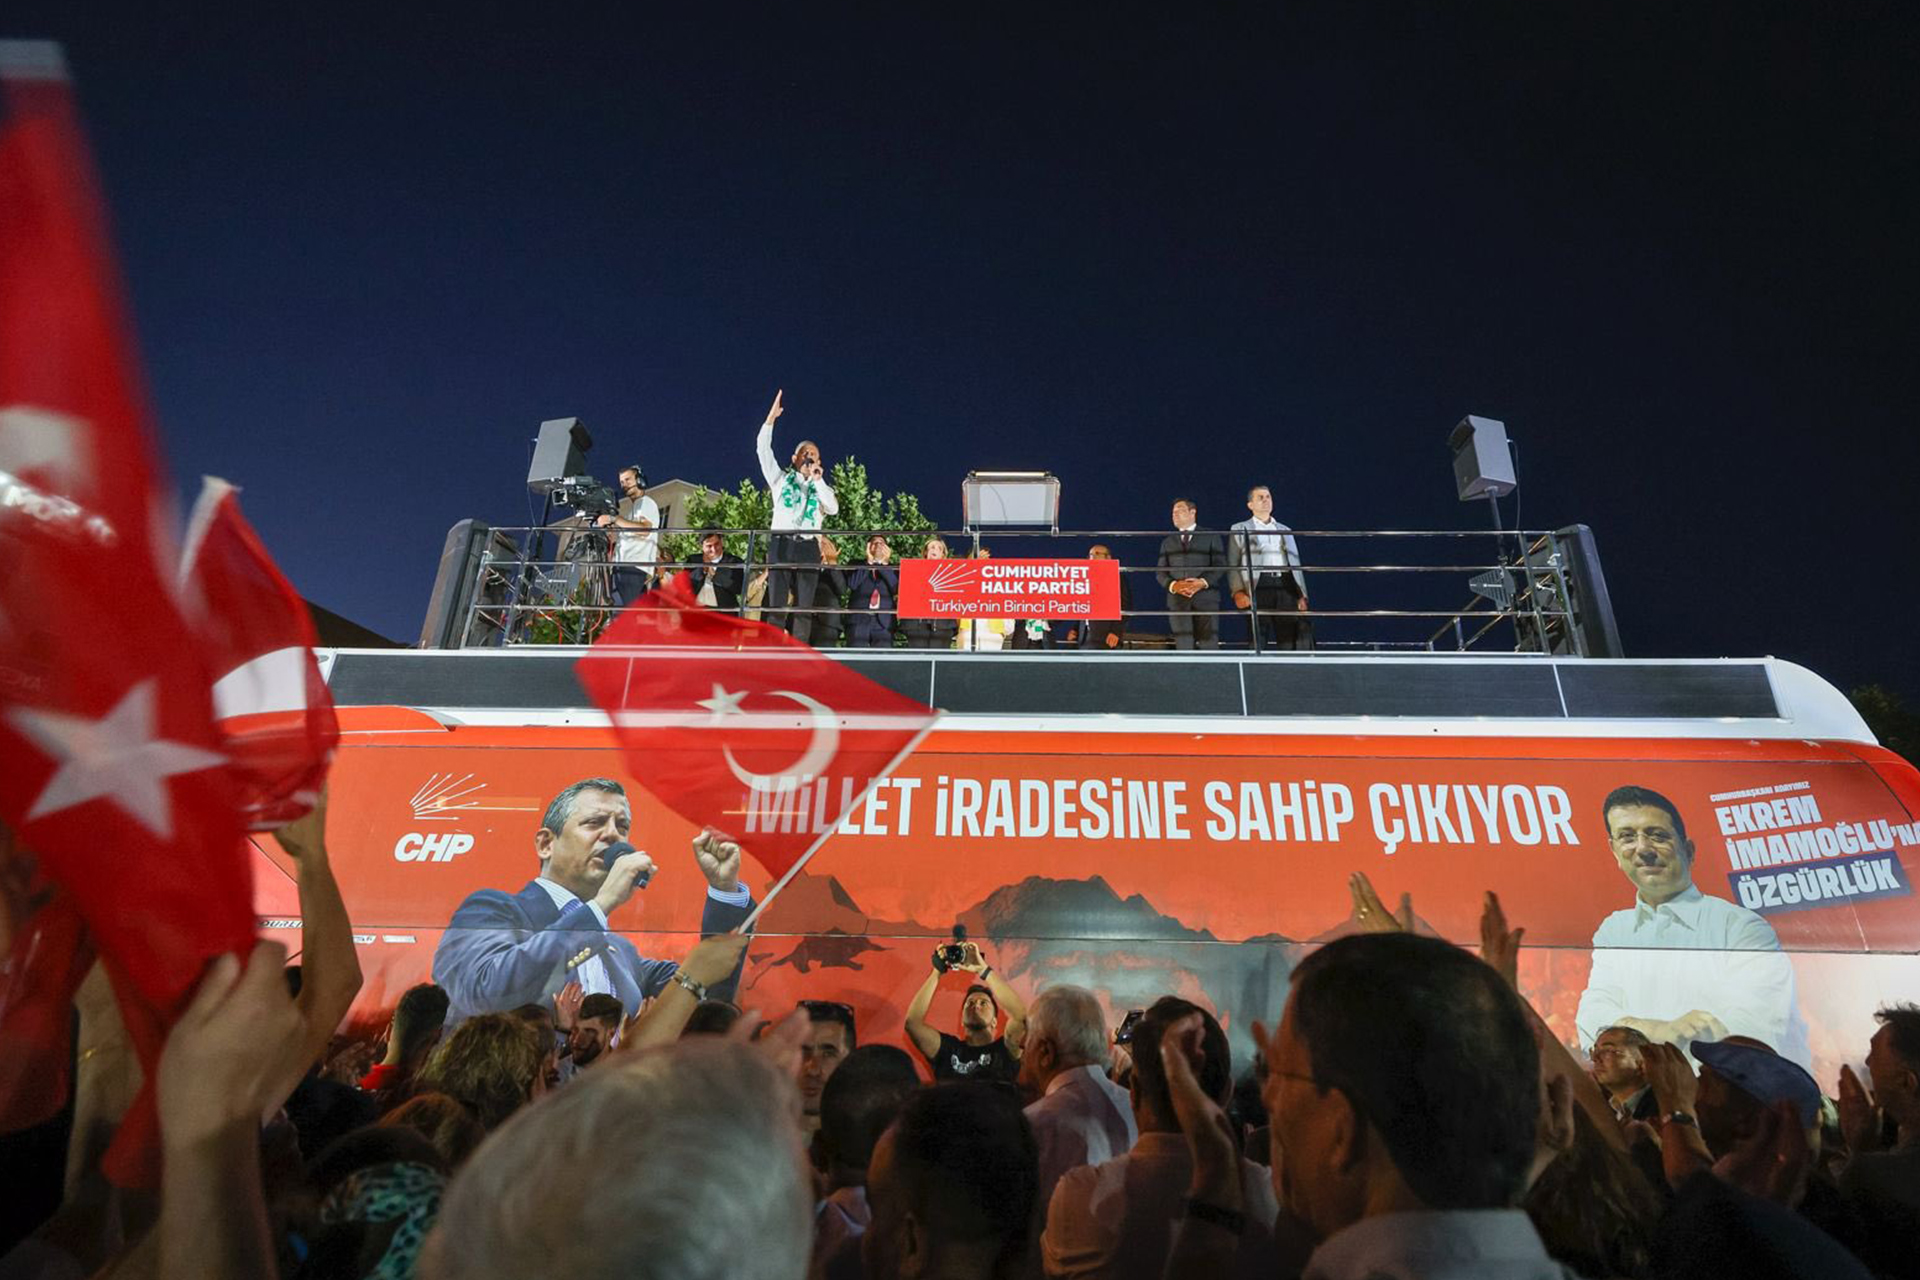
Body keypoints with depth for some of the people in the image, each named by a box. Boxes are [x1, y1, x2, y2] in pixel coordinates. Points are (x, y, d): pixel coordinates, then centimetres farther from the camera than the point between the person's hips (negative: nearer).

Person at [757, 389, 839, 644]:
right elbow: (763, 450, 8)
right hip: (782, 544, -1)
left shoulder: (822, 488, 21)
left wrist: (818, 480, -4)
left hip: (808, 548, 1)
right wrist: (771, 418, 0)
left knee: (804, 608, -6)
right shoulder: (781, 479, 19)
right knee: (776, 606, -10)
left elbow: (833, 509, 0)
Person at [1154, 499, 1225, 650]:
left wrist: (1203, 582, -12)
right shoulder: (1167, 542, 22)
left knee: (1209, 644, -10)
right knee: (1183, 646, -4)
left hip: (1206, 597, -2)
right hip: (1178, 600, 2)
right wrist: (1173, 585, -8)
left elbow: (1220, 565, 5)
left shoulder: (1211, 536, 15)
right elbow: (1161, 572, 14)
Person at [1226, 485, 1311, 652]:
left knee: (1290, 640, -5)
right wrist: (1238, 592, -12)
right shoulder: (1240, 529, 15)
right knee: (1257, 640, -7)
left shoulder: (1285, 531, 27)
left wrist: (1302, 595, 7)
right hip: (1258, 587, -3)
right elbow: (1232, 564, 4)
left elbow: (1296, 565, 21)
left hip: (1286, 587, 3)